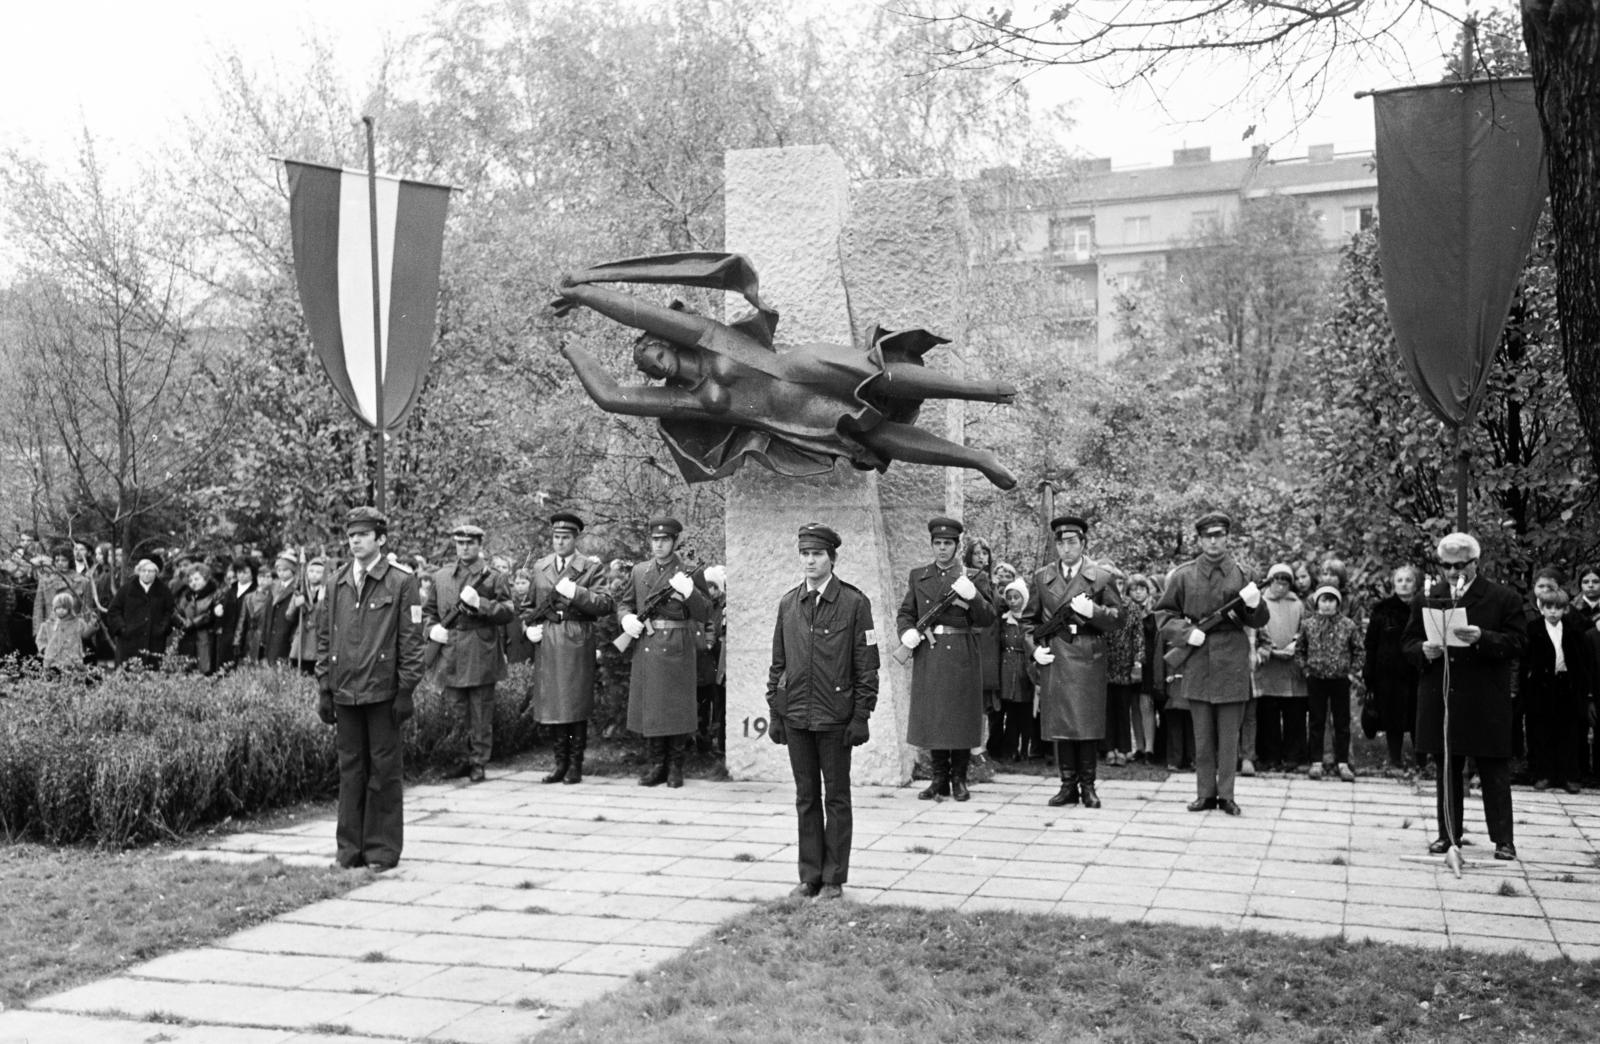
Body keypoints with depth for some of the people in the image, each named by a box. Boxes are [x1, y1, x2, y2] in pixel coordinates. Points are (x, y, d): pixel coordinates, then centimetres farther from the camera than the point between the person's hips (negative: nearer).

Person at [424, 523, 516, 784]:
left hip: (481, 653, -4)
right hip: (451, 653, 4)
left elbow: (508, 613, -5)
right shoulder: (441, 576, 12)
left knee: (481, 713, 0)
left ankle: (479, 764, 9)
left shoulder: (492, 577, 1)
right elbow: (428, 610, 21)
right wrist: (432, 628, 1)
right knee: (459, 712, 9)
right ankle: (470, 757, 22)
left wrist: (479, 603, -17)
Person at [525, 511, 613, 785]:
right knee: (553, 703, 7)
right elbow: (529, 605, 23)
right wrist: (528, 627, 5)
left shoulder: (592, 567, 1)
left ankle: (575, 765, 7)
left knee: (576, 704, -2)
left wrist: (576, 592, -19)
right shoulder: (540, 567, 15)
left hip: (577, 643, -4)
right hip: (545, 644, 4)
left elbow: (604, 605, -9)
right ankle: (560, 762, 18)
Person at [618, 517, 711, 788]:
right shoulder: (639, 572, 12)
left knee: (677, 709, -1)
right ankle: (657, 765, 19)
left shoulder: (691, 573, 1)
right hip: (646, 649, 4)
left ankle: (675, 767, 11)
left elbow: (704, 614, -2)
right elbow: (624, 602, 20)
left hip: (677, 650, -4)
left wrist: (689, 591, -18)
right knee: (649, 709, 7)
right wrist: (626, 618, -2)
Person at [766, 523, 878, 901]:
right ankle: (809, 876, 19)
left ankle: (834, 879, 14)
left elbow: (867, 667, -5)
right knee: (806, 798, 11)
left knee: (836, 798, 6)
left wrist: (860, 718, -9)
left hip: (835, 717, -4)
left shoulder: (855, 603, -5)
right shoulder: (787, 603, 7)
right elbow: (778, 663, 12)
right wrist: (774, 712, 7)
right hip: (795, 716, 4)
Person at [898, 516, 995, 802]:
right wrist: (906, 632, -6)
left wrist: (972, 595, -18)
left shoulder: (970, 577, 4)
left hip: (961, 655, -2)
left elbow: (988, 619, -1)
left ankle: (959, 779, 13)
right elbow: (905, 613, 15)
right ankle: (939, 779, 15)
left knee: (961, 716, 1)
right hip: (927, 654, 2)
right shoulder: (918, 576, 11)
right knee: (930, 717, 4)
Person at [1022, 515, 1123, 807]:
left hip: (1088, 660, -2)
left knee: (1088, 725, -1)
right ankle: (1068, 785, 12)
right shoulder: (1041, 577, 12)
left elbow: (1117, 618, 2)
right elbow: (1029, 619, 15)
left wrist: (1093, 612, -15)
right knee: (1060, 725, 3)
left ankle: (1088, 785, 9)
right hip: (1053, 660, 2)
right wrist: (1034, 648, 2)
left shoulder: (1102, 578, 5)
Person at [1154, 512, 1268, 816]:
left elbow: (1259, 621, 6)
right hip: (1197, 662, 0)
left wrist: (1255, 604, -16)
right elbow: (1163, 613, 8)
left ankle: (1226, 795, 11)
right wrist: (1186, 632, -9)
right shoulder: (1183, 575, 3)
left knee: (1229, 734, 3)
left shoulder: (1240, 574, 4)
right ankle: (1205, 793, 15)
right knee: (1202, 734, 6)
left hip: (1232, 663, 0)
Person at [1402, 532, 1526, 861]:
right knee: (1447, 772, 11)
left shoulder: (1503, 598, -1)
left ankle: (1503, 839, 7)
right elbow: (1410, 642, 13)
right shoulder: (1428, 597, 10)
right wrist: (1424, 651, -10)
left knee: (1494, 773, 1)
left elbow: (1518, 644, -6)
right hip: (1440, 701, 3)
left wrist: (1482, 638, -22)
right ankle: (1448, 834, 19)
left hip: (1486, 703, -3)